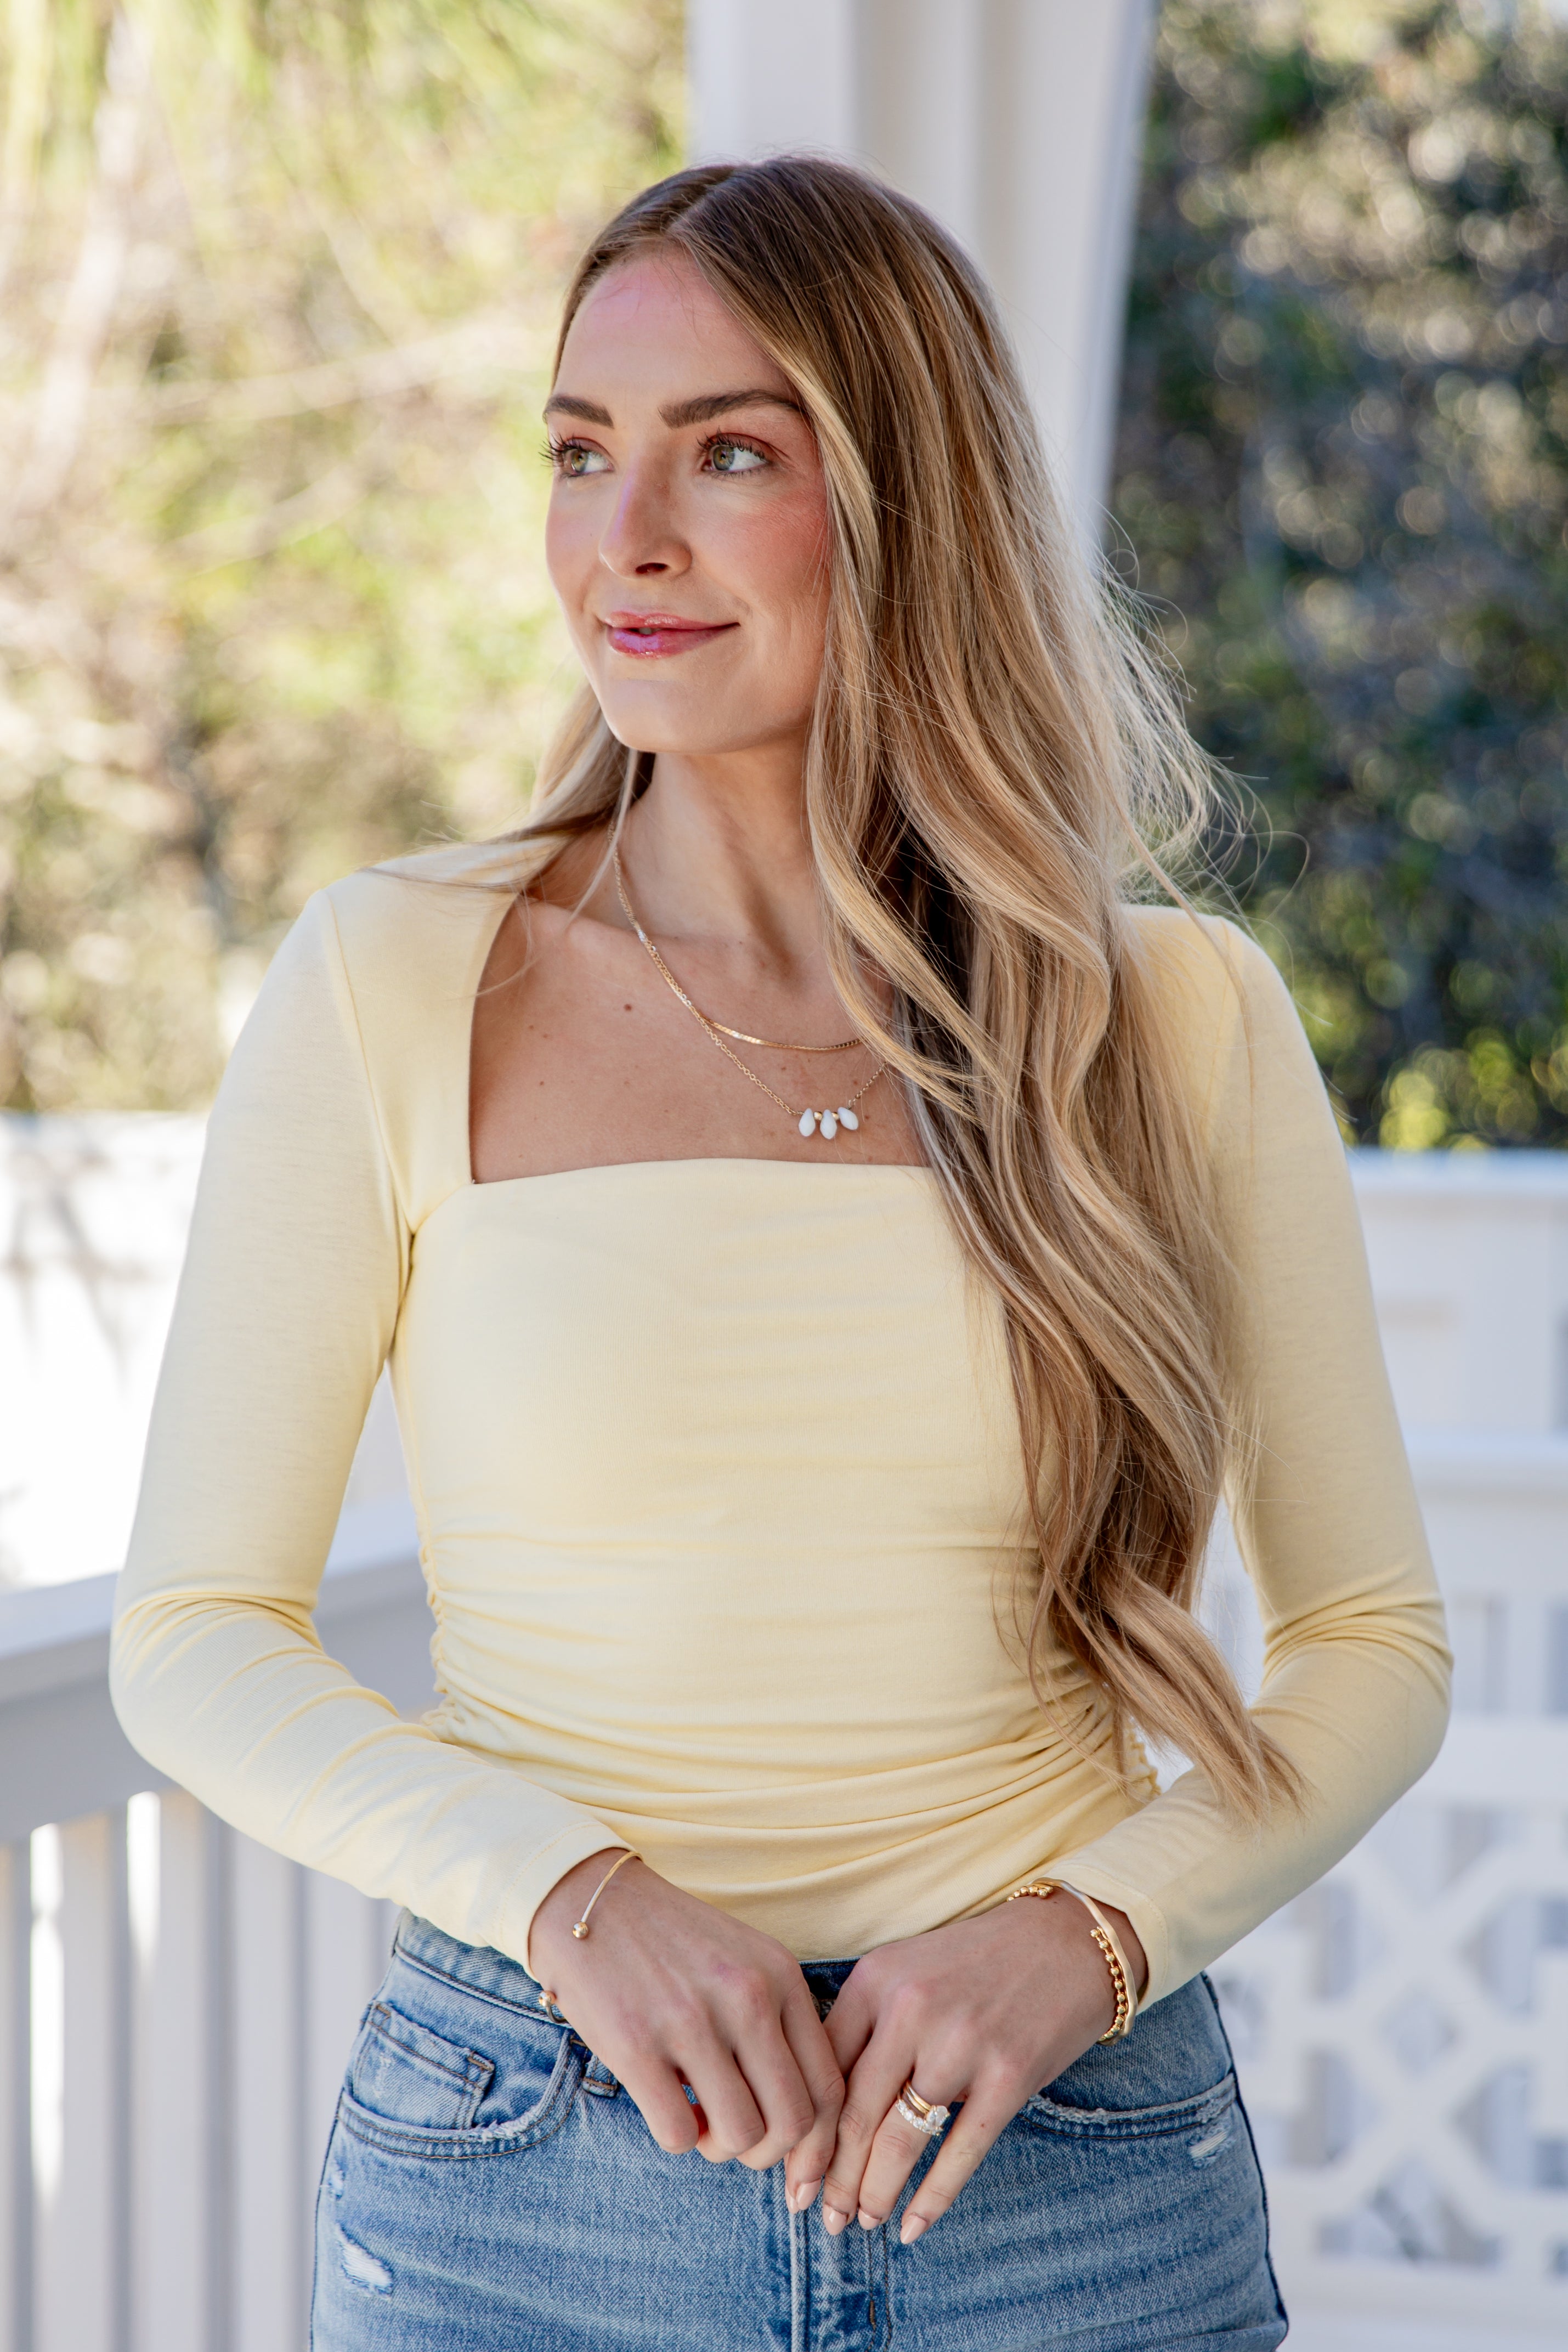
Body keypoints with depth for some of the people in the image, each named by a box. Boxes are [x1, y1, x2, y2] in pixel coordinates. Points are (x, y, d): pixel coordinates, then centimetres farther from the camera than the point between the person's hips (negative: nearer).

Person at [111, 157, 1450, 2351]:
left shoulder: (1181, 1018, -2)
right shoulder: (392, 984, -4)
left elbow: (1372, 1640, 4)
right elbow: (198, 1635, -2)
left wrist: (1090, 1934, -12)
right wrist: (576, 1896, -16)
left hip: (1074, 2166, 1)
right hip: (527, 2163, 0)